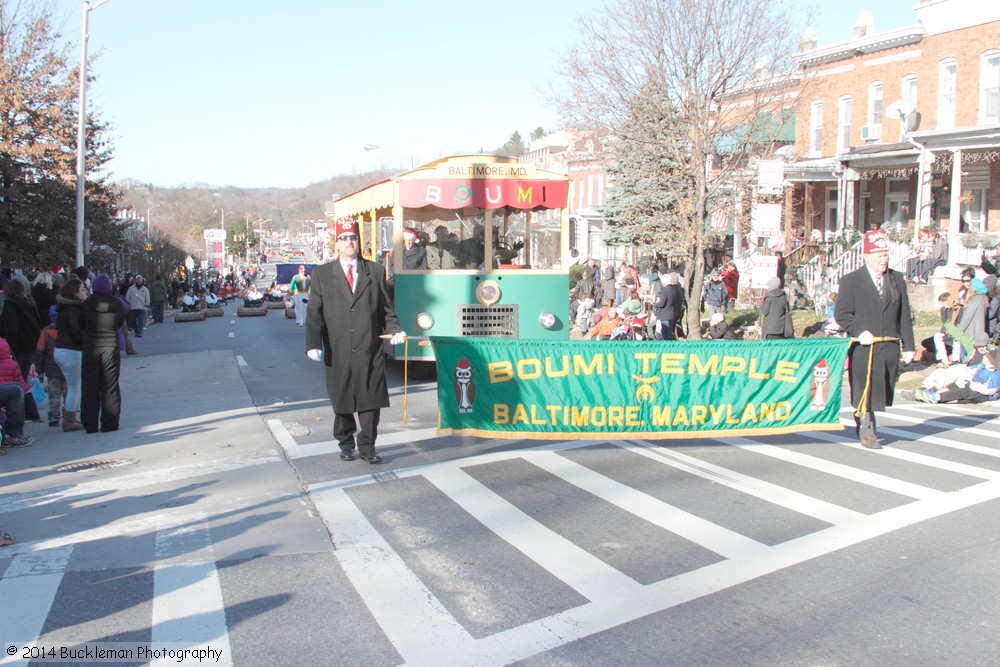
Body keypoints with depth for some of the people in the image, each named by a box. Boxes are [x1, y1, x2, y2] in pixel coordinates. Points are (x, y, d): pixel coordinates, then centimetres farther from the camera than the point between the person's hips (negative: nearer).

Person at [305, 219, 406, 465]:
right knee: (341, 402, 10)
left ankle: (367, 446, 9)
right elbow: (314, 313, 3)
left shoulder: (375, 271, 10)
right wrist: (313, 344, -8)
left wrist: (394, 330, -8)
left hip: (370, 350, 0)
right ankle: (346, 444, 26)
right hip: (338, 353, 0)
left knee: (370, 400, -2)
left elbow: (386, 308, 9)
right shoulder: (322, 274, 8)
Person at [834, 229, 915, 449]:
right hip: (863, 348, -4)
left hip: (890, 347, 4)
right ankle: (866, 432, 7)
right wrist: (859, 331, -16)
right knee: (865, 391, -4)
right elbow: (841, 314, -2)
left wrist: (908, 346, 7)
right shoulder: (850, 281, -1)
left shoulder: (897, 279, 12)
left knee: (882, 392, 11)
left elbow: (904, 315, 12)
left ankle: (865, 424, 31)